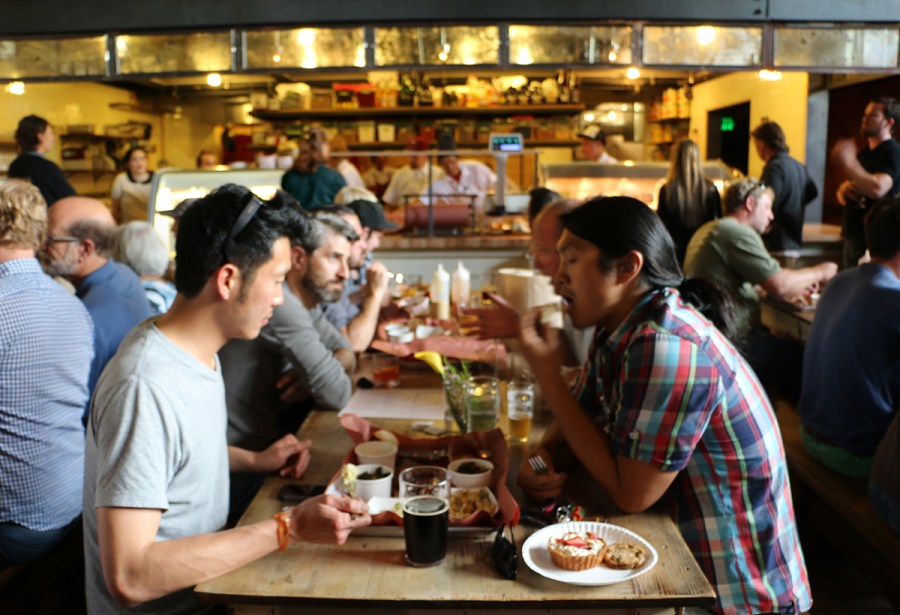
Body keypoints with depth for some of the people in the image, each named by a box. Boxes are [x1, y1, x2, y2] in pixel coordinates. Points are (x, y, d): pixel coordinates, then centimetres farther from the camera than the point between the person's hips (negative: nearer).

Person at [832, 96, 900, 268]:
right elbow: (842, 196, 21)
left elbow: (878, 189, -27)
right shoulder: (864, 153, 18)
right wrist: (844, 189, -4)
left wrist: (849, 163, -22)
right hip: (853, 235, 9)